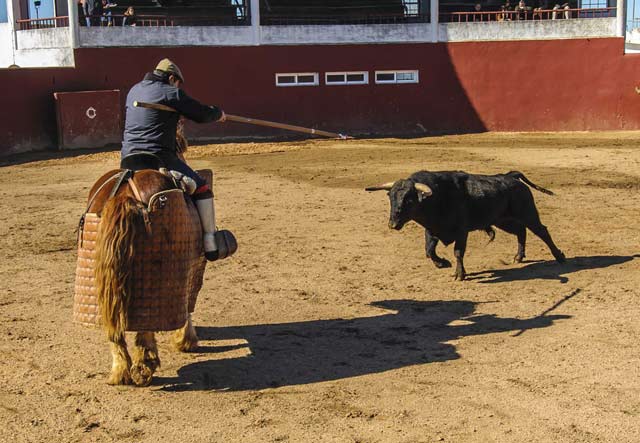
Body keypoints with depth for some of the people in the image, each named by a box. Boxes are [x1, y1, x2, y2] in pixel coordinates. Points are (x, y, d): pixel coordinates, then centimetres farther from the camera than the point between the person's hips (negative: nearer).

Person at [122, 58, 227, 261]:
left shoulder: (134, 90, 18)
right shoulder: (171, 93, -4)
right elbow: (203, 114, 0)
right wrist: (219, 113, 22)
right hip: (159, 157, -7)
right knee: (202, 188, 3)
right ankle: (210, 244, -1)